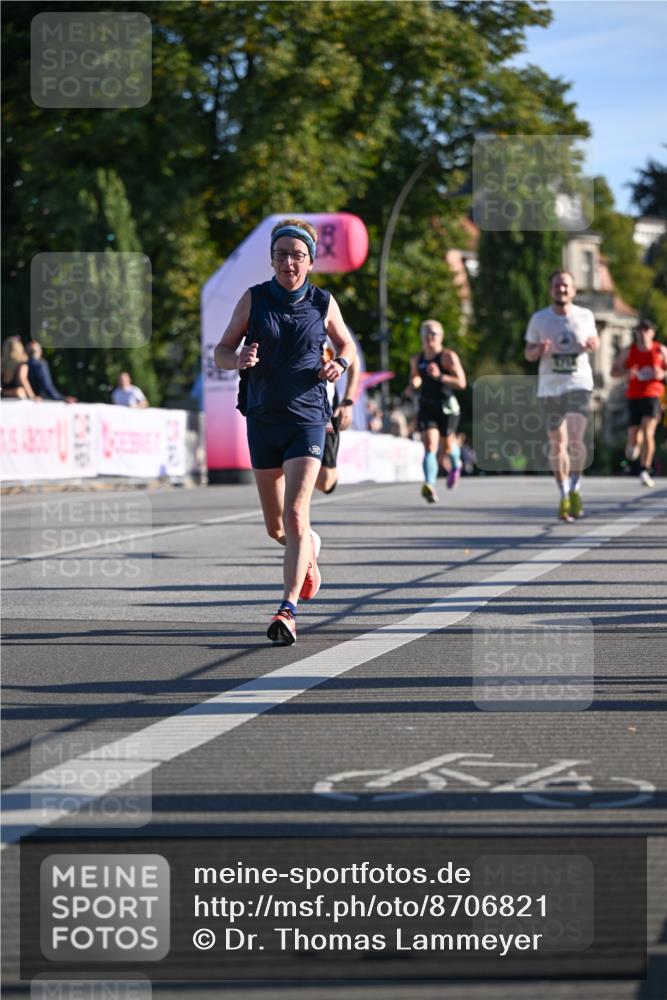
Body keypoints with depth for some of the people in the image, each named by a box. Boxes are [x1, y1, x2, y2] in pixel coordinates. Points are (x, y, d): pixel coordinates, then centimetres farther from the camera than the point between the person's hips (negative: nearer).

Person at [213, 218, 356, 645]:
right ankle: (310, 549, 47)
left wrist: (339, 364, -6)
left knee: (295, 517, -17)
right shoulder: (253, 299, -1)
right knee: (276, 527, 13)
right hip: (263, 420, 2)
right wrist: (238, 359, -21)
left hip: (307, 420, -2)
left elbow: (347, 345, 16)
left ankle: (288, 611, -18)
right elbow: (222, 351, 2)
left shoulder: (323, 303, -1)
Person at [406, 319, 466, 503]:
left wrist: (439, 376, -26)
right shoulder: (416, 360, 8)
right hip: (426, 407, 3)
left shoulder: (449, 357, -8)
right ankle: (430, 486, -29)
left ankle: (456, 464, 48)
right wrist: (411, 388, 3)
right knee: (430, 446, -15)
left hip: (447, 407, -3)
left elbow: (461, 383, -14)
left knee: (446, 447, 11)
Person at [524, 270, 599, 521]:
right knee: (557, 444, 5)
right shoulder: (539, 319, 1)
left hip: (579, 384, -1)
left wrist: (593, 345, -5)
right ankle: (563, 496, 19)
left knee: (575, 439, -18)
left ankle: (575, 489, 0)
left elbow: (594, 339, 19)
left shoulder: (585, 316, 2)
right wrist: (539, 350, -15)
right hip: (550, 387, 1)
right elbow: (528, 354, 8)